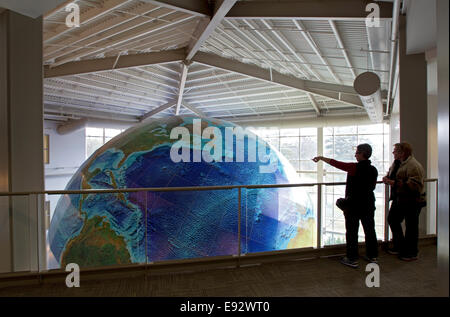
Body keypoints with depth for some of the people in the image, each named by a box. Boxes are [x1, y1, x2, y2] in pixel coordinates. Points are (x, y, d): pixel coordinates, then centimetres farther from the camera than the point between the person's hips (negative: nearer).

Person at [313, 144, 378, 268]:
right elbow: (372, 186, 15)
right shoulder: (373, 170, 3)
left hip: (354, 205, -6)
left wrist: (321, 158, -3)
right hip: (368, 205, 7)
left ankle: (352, 259, 9)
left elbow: (336, 163, -13)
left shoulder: (355, 167, -18)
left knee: (352, 232, 2)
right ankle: (372, 256, 29)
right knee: (370, 230, 16)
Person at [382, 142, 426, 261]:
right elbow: (391, 173, 24)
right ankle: (399, 246, 33)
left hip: (412, 201, -9)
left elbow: (415, 184, -28)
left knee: (411, 226, 4)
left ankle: (411, 253, 21)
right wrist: (387, 178, 1)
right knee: (392, 220, 16)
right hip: (398, 199, 9)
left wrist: (395, 183, -28)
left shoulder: (413, 166, -20)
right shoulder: (396, 163, 8)